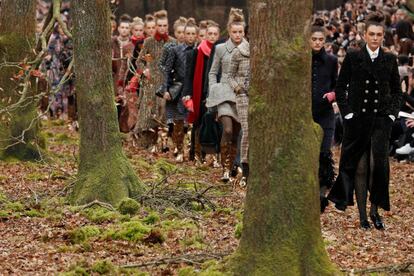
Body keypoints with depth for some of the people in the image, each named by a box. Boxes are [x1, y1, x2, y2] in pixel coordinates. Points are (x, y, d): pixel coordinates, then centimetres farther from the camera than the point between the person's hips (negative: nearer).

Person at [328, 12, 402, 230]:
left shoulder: (389, 60, 6)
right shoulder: (352, 58, -1)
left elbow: (397, 90, 13)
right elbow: (340, 88, 3)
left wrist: (392, 113, 2)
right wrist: (347, 112, -5)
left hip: (381, 121, 1)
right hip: (357, 120, -1)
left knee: (378, 163, -9)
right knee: (359, 167, 2)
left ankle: (375, 210, 4)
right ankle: (362, 214, 9)